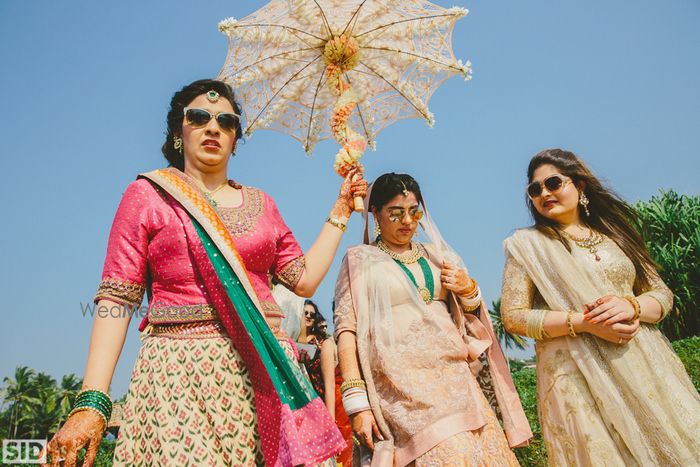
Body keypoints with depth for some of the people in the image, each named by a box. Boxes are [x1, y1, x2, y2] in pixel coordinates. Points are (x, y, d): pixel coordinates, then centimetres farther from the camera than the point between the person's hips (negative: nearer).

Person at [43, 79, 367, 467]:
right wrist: (91, 401, -10)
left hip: (263, 372, 3)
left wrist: (340, 210, 15)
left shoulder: (261, 204, 17)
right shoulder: (147, 195, 7)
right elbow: (116, 298, -1)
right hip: (180, 370, -3)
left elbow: (304, 278, 13)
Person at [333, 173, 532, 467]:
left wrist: (469, 290, 1)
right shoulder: (360, 260, 5)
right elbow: (346, 329, -3)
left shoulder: (435, 254, 18)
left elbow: (471, 318, 24)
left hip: (456, 374, 5)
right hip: (404, 383, -5)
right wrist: (356, 402, -12)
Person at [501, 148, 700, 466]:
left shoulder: (613, 232, 11)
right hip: (576, 376, -3)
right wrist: (583, 321, -17)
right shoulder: (526, 244, 1)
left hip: (646, 364, 4)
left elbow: (662, 294, 10)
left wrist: (631, 305, -13)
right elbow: (513, 317, -6)